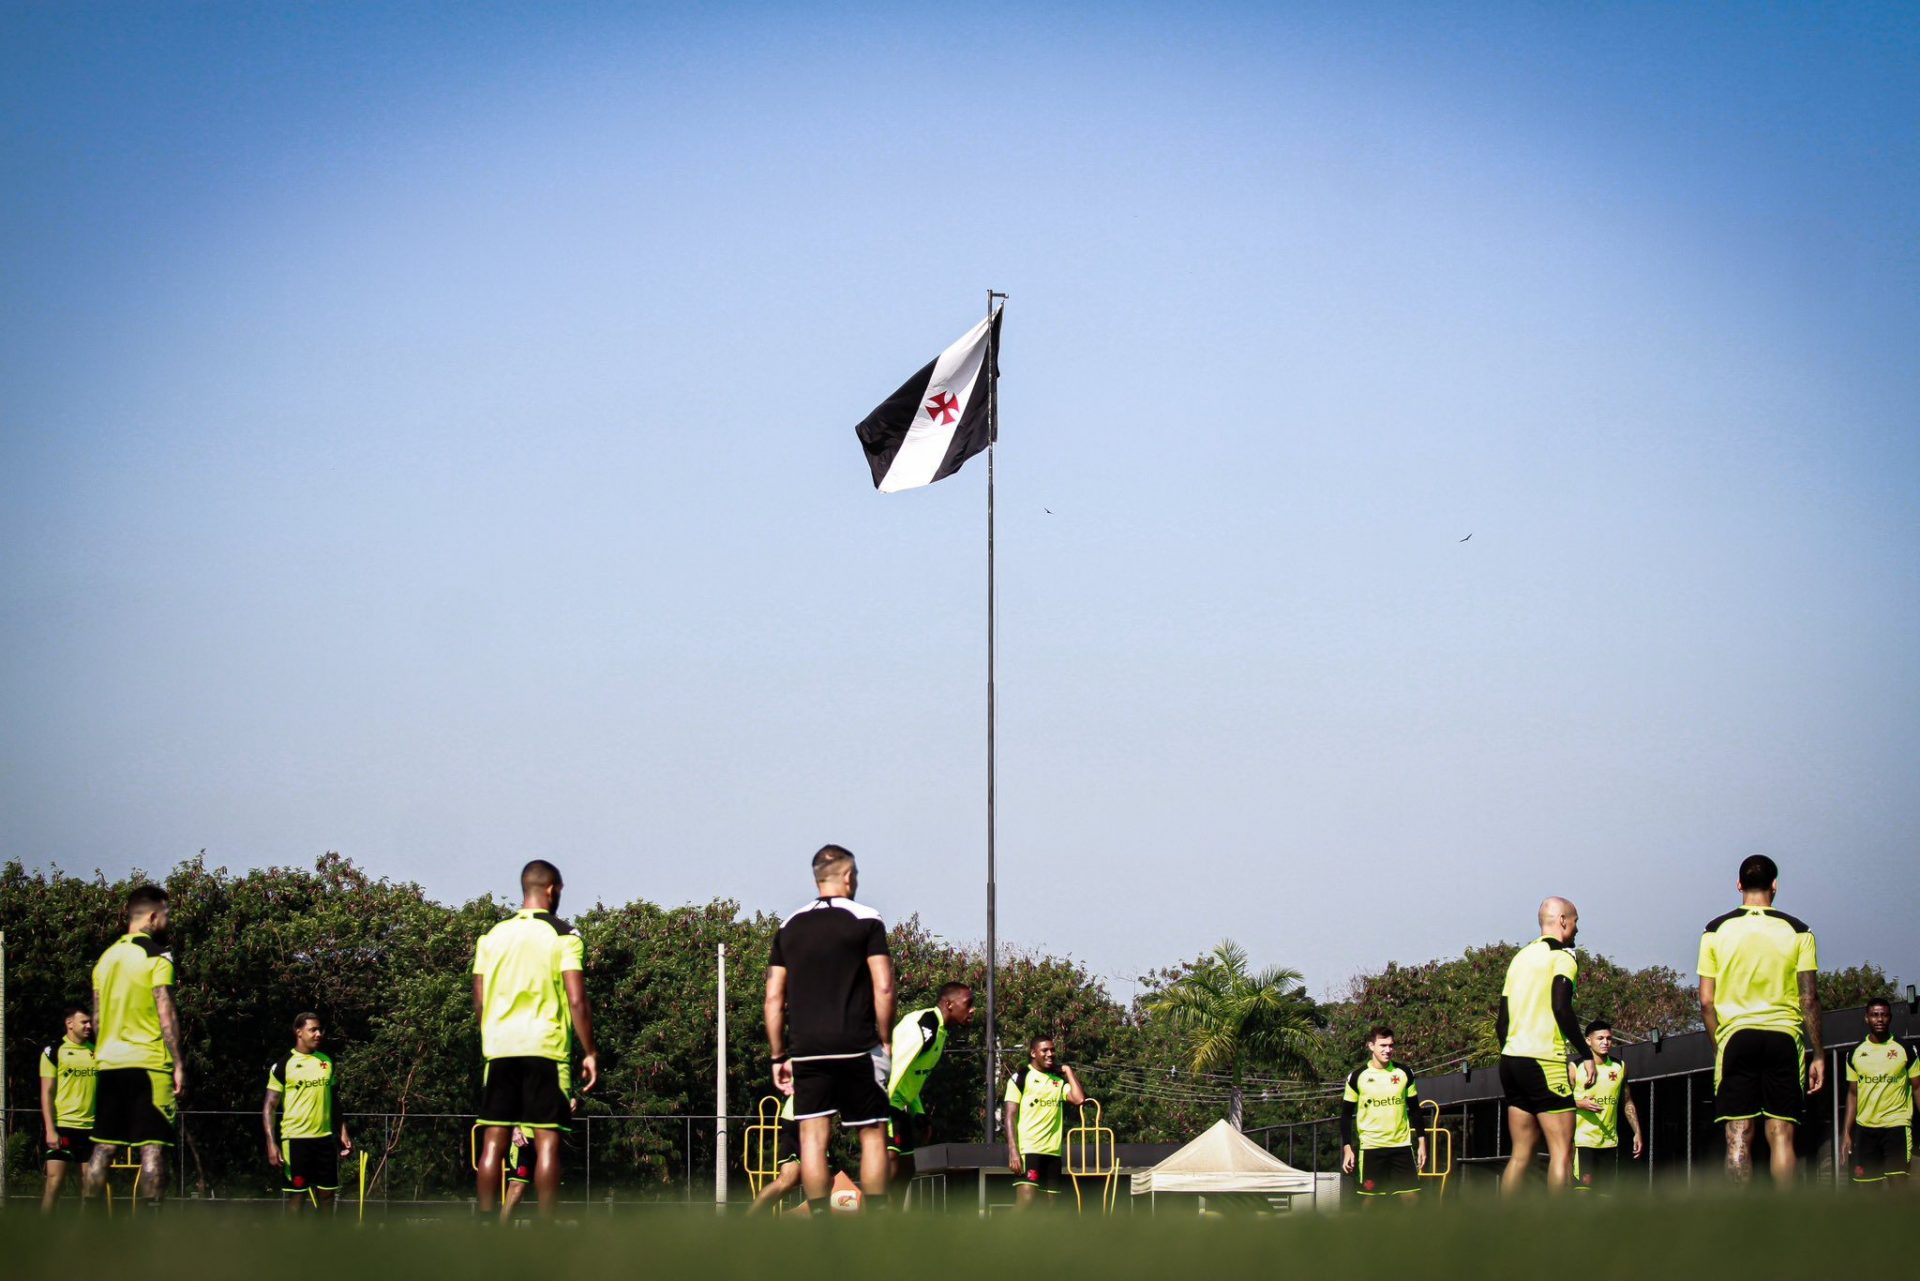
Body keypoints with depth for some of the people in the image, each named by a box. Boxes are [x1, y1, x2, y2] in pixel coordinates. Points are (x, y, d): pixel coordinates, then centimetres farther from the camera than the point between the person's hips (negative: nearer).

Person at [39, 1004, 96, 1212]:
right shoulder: (54, 1052, 0)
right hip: (62, 1126, -4)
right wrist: (50, 1129, -12)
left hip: (91, 1127, 4)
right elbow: (46, 1093, -3)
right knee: (54, 1180, -9)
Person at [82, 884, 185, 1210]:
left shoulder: (107, 957, 15)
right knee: (152, 1146, -7)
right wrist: (179, 1064, -10)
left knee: (103, 1148, 8)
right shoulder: (156, 955, -7)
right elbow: (166, 1013, -12)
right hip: (149, 1063, -7)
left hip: (109, 1063, 7)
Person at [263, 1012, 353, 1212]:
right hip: (295, 1139, -5)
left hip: (325, 1138, 5)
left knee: (327, 1193, 5)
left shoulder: (327, 1062, 10)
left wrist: (343, 1132, 11)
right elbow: (269, 1107, -6)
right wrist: (271, 1144, -14)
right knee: (297, 1196, -2)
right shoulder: (283, 1066, -5)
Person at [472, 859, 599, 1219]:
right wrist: (590, 1053, -4)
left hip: (498, 1048, 4)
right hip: (546, 1048, -4)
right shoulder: (563, 936, -3)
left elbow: (479, 1002, 11)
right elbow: (577, 1001, -9)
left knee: (494, 1141, 4)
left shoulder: (493, 936, 10)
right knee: (547, 1140, -3)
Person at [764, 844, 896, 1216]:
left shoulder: (789, 928, 11)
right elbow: (884, 988, -8)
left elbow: (773, 999, 9)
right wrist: (886, 1040, 2)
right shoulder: (866, 921, -1)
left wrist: (778, 1056, 14)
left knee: (813, 1139, 1)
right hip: (857, 1047, -3)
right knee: (873, 1135, 4)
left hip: (805, 1052, 3)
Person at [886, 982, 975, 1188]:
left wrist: (919, 1115, 18)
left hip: (897, 1105, 11)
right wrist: (883, 1108, -29)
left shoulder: (939, 1031, 15)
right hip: (885, 1103, -11)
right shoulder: (925, 1024, -17)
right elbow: (896, 1065, -26)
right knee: (890, 1156, -21)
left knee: (905, 1162, 12)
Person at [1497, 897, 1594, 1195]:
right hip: (1544, 1062, -8)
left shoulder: (1521, 957, 18)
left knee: (1522, 1152, 10)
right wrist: (1586, 1055, -15)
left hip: (1512, 1059, 8)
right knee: (1561, 1152, -7)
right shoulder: (1561, 956, -5)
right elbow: (1561, 1007, -19)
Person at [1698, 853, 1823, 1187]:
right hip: (1784, 1036, 0)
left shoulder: (1716, 931, 5)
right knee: (1781, 1134, 1)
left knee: (1738, 1137, -2)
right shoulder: (1797, 931, 3)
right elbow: (1809, 998, 0)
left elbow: (1706, 1001, 3)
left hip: (1735, 1037, 0)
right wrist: (1818, 1055, 6)